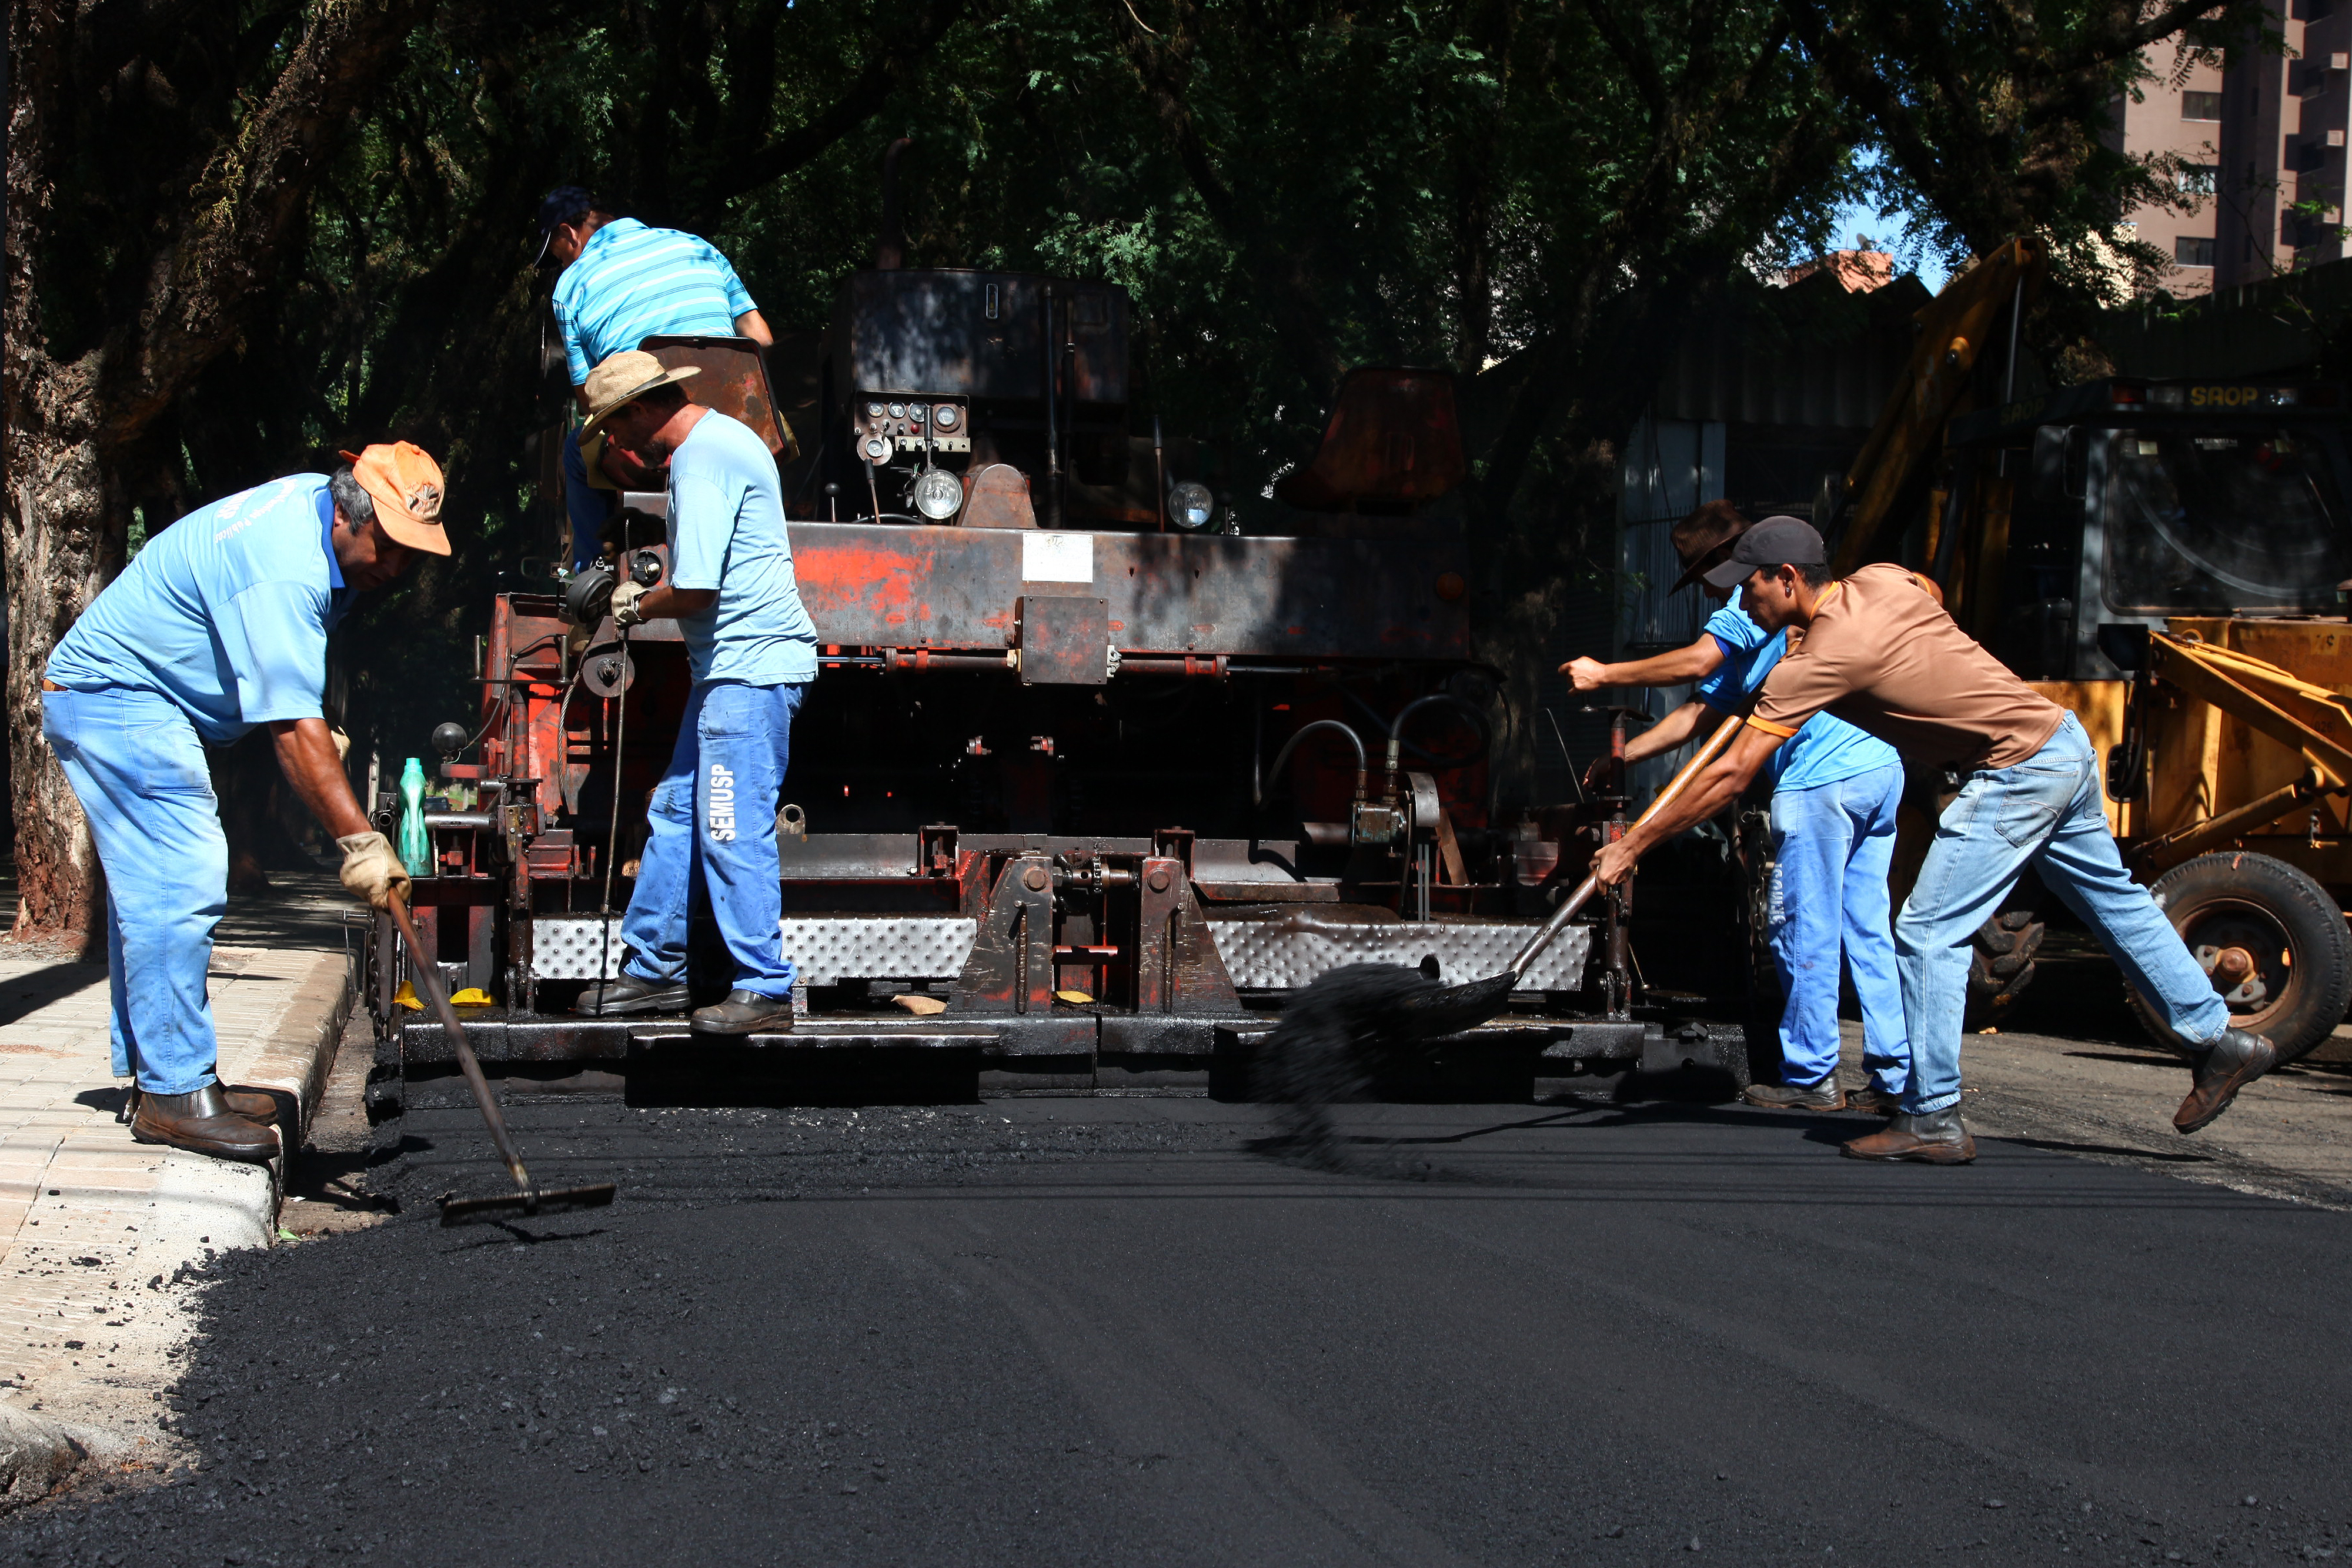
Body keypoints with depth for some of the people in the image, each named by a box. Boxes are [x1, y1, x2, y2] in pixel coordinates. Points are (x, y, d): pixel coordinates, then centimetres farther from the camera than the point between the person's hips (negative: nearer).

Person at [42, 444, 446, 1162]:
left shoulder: (320, 499, 1)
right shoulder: (281, 573, -29)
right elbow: (292, 727, -34)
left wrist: (321, 732, 14)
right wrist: (360, 842, -35)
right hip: (115, 700, -11)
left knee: (148, 886, 12)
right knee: (178, 886, -16)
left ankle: (159, 1075, 17)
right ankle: (175, 1093, -15)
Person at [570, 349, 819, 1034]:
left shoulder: (703, 459, -17)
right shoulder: (723, 435, 17)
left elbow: (696, 589, -22)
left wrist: (638, 608, -2)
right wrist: (645, 596, 19)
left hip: (749, 669, -11)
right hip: (733, 665, 11)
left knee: (734, 829, -9)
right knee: (675, 811, 14)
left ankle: (765, 991, -5)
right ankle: (654, 969, 23)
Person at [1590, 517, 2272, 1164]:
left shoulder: (1817, 662, -19)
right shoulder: (1880, 580, 3)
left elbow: (1731, 776, -19)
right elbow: (1932, 591, 31)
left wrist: (1633, 845, -13)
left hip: (2016, 774, -9)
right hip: (2064, 740, 9)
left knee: (1928, 935, -5)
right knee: (2113, 901, 22)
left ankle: (1933, 1119, -1)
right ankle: (2217, 1040, 33)